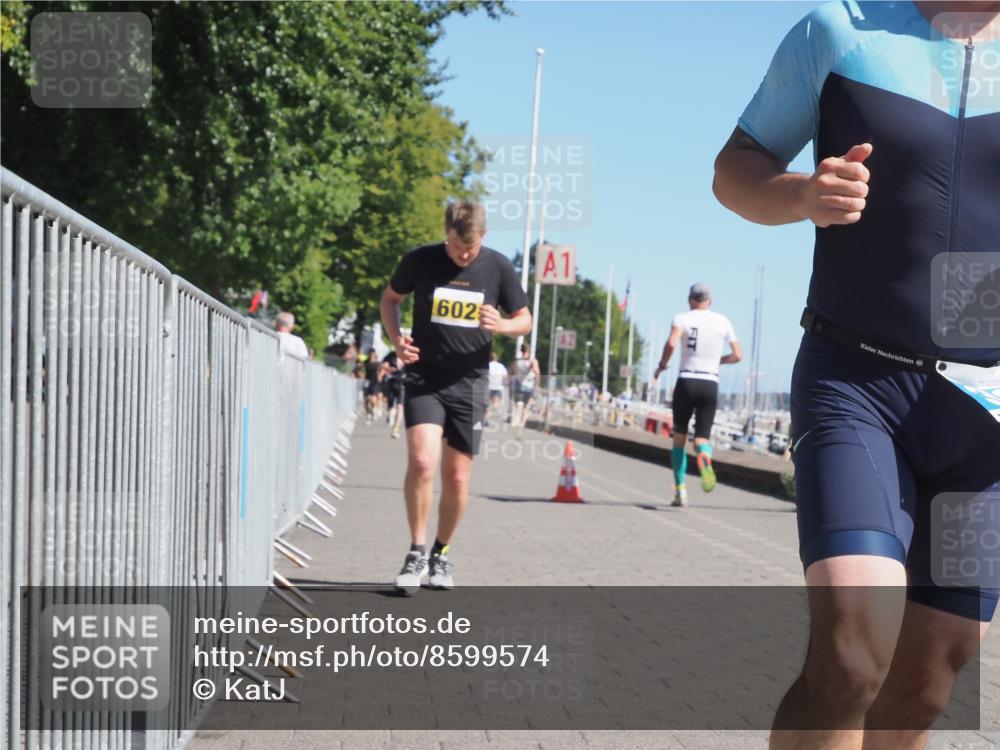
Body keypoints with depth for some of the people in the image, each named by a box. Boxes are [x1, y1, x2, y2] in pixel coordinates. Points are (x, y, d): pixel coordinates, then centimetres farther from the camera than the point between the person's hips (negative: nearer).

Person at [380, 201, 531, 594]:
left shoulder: (498, 267, -2)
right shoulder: (420, 260, -5)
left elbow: (525, 319, 8)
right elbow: (390, 299, 11)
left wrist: (501, 325, -16)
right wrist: (396, 338, -7)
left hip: (469, 384, 2)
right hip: (424, 379, -1)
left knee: (457, 479, 5)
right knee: (421, 462, -20)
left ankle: (441, 554, 26)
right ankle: (417, 552, -5)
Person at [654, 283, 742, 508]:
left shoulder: (682, 318, 0)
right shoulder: (723, 321, 9)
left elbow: (671, 344, -19)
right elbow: (737, 355, 9)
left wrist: (662, 365, -3)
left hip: (686, 381, -1)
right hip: (711, 384, 1)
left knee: (679, 438, 13)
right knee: (702, 436, 5)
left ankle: (680, 491, 9)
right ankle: (705, 457, -33)